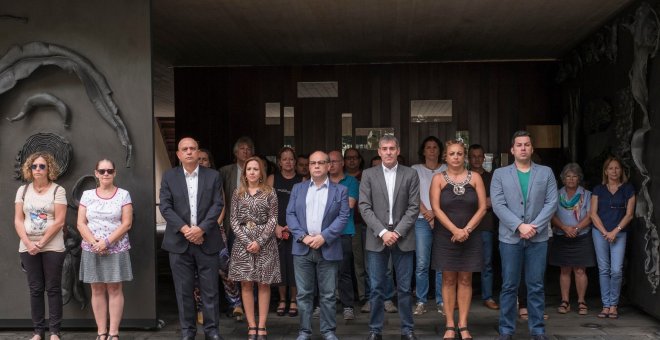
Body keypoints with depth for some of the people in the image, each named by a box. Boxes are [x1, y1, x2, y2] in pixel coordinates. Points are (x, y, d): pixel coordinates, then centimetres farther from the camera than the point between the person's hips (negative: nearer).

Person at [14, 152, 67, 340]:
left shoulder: (58, 190, -3)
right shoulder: (23, 190, 8)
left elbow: (59, 221, -10)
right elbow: (18, 220, 3)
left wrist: (41, 243, -15)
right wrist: (28, 243, -10)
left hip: (52, 247, -3)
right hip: (28, 247, 3)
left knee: (53, 288, 1)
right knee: (35, 289, 7)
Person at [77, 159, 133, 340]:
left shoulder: (123, 195, 1)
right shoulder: (87, 195, 7)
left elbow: (127, 223, -6)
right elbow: (81, 223, 2)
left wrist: (107, 241, -15)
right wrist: (94, 242, -13)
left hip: (116, 249, -2)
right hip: (92, 250, 2)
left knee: (114, 289, 0)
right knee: (97, 290, 4)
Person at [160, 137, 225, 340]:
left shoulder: (213, 176, 6)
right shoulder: (169, 177, 6)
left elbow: (217, 205, -2)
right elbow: (165, 207, -2)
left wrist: (201, 228, -15)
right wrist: (185, 229, -14)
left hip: (207, 241, 0)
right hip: (179, 241, 0)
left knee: (210, 289, 3)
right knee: (183, 290, 5)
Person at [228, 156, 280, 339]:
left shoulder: (269, 193, 1)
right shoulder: (238, 193, 6)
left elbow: (273, 220, -3)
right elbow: (234, 221, 3)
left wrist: (259, 241, -13)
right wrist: (246, 241, -10)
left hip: (265, 242, -1)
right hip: (243, 242, 2)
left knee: (264, 284, 1)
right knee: (246, 284, 1)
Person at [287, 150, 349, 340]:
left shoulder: (340, 191, 6)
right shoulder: (298, 189, 12)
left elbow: (343, 217, -3)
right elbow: (290, 214, 5)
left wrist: (324, 237, -14)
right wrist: (303, 236, -10)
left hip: (328, 249, -1)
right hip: (303, 248, 2)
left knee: (328, 294, 4)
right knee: (304, 293, 5)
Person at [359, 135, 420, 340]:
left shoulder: (410, 174, 4)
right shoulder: (368, 175, 4)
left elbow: (414, 207, -1)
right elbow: (364, 207, -2)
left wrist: (397, 232, -11)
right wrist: (382, 232, -12)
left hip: (403, 238, 0)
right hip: (377, 239, 0)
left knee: (404, 288, 5)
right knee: (377, 288, 4)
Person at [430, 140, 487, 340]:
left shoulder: (475, 177, 3)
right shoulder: (439, 178, 1)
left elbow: (482, 208, -1)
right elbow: (436, 208, -7)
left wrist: (466, 229, -12)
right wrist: (455, 230, -16)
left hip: (470, 237, 1)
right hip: (445, 237, -1)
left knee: (465, 280, 4)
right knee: (448, 280, 4)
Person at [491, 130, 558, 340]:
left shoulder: (546, 173, 9)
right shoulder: (500, 174, 6)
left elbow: (551, 203, 0)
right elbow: (498, 205, -4)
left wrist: (535, 227, -11)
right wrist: (519, 226, -14)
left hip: (538, 238, 1)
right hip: (510, 238, -1)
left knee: (536, 287, 5)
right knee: (509, 287, 3)